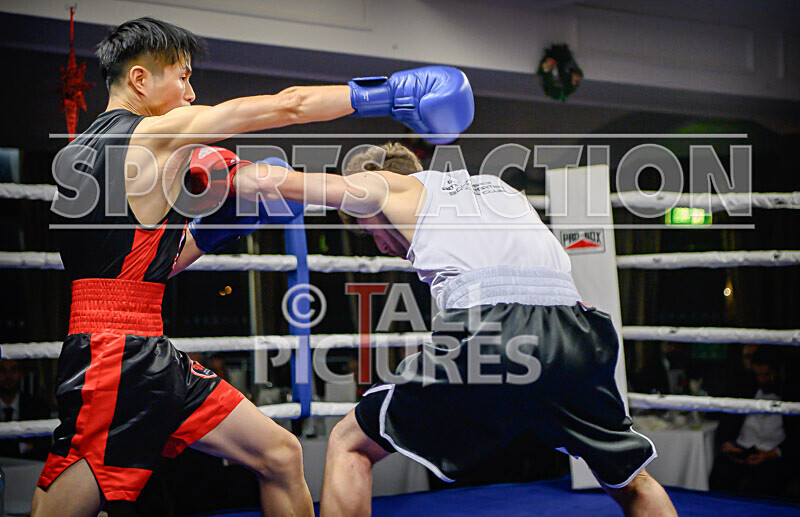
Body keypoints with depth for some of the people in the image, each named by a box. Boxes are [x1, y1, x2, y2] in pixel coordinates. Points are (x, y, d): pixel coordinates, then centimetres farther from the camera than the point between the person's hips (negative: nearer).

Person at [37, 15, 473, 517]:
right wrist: (393, 93, 3)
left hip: (153, 361, 10)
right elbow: (290, 105, -5)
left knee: (281, 457, 8)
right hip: (117, 358, -10)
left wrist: (218, 227, 20)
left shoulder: (79, 150, 19)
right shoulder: (159, 134, -7)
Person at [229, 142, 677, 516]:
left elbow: (277, 183, 25)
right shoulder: (498, 186, 36)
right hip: (574, 337, 5)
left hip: (487, 333, -4)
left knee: (348, 447, 15)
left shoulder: (389, 185, 23)